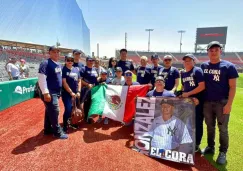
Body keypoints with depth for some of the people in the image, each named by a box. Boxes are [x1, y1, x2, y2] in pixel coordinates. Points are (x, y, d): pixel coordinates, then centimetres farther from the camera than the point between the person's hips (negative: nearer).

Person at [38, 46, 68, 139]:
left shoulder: (59, 64, 13)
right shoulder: (45, 63, -13)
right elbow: (41, 78, -20)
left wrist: (60, 91, 19)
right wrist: (45, 93, -24)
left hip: (56, 92, 9)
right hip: (50, 93, -8)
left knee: (49, 111, 17)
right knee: (54, 111, -3)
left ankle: (48, 129, 31)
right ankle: (57, 132, 11)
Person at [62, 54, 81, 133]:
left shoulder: (76, 69, 8)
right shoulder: (63, 69, -8)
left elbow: (79, 81, 10)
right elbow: (64, 82, -13)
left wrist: (78, 92, 0)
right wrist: (71, 92, -14)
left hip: (75, 93, 5)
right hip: (66, 93, -5)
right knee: (68, 109, -11)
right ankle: (65, 126, 6)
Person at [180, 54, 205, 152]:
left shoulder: (197, 71, -11)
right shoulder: (183, 73, 10)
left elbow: (202, 86, -18)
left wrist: (188, 93, -18)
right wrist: (182, 93, 2)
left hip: (197, 101, -7)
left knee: (197, 122, 4)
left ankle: (196, 144, 18)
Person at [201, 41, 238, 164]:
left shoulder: (228, 66, -4)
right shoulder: (203, 66, 6)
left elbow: (232, 87, -7)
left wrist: (229, 104, -13)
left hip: (222, 102, -3)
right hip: (207, 102, 4)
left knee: (223, 128, 5)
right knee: (210, 126, 15)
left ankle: (223, 152, 21)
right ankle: (210, 147, 32)